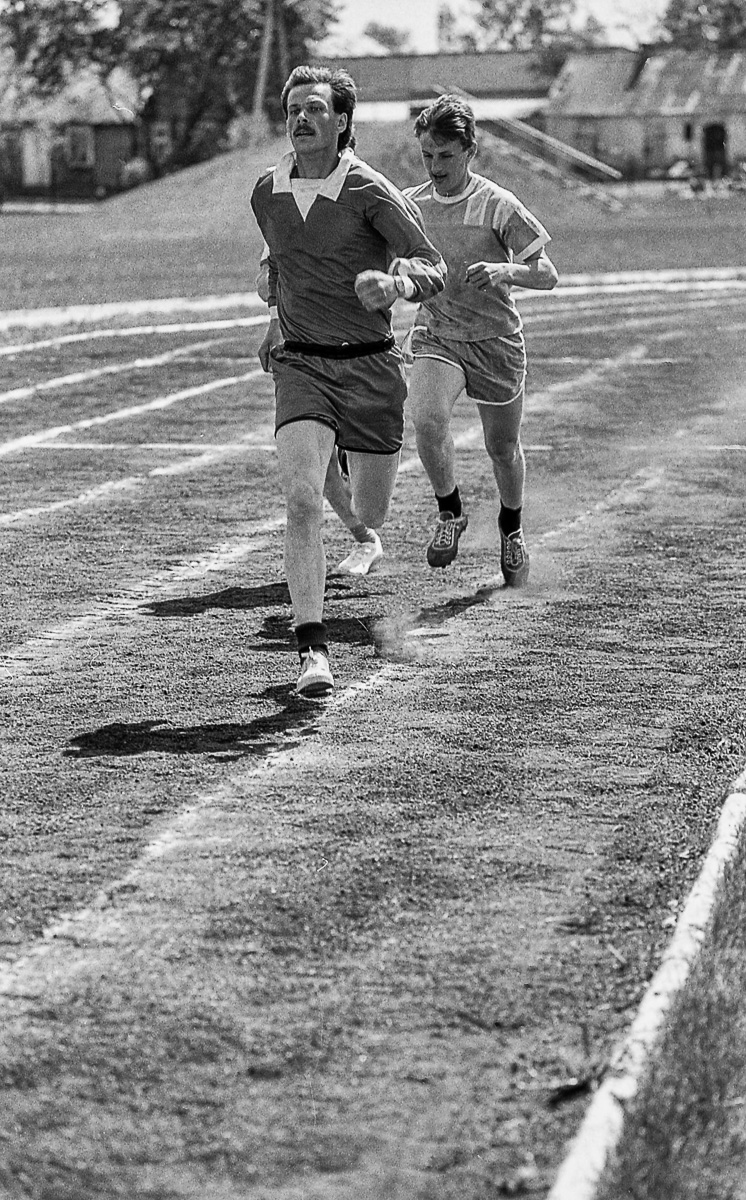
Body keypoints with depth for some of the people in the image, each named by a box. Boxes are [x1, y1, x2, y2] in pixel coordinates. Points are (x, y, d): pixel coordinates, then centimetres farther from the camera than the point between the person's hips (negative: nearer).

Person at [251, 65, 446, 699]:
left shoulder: (373, 193, -10)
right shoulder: (267, 194, 5)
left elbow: (433, 267, -14)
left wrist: (395, 283, -34)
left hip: (371, 367, -2)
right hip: (301, 366, 2)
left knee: (370, 522, 7)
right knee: (304, 499, -20)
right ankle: (314, 652, -23)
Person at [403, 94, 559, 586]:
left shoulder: (498, 205, -10)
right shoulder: (410, 204, 0)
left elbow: (547, 274, -11)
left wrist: (504, 271, -30)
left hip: (497, 340, -1)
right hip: (436, 335, 1)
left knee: (503, 447, 11)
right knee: (427, 419, -26)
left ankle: (512, 528, 41)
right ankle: (451, 512, -2)